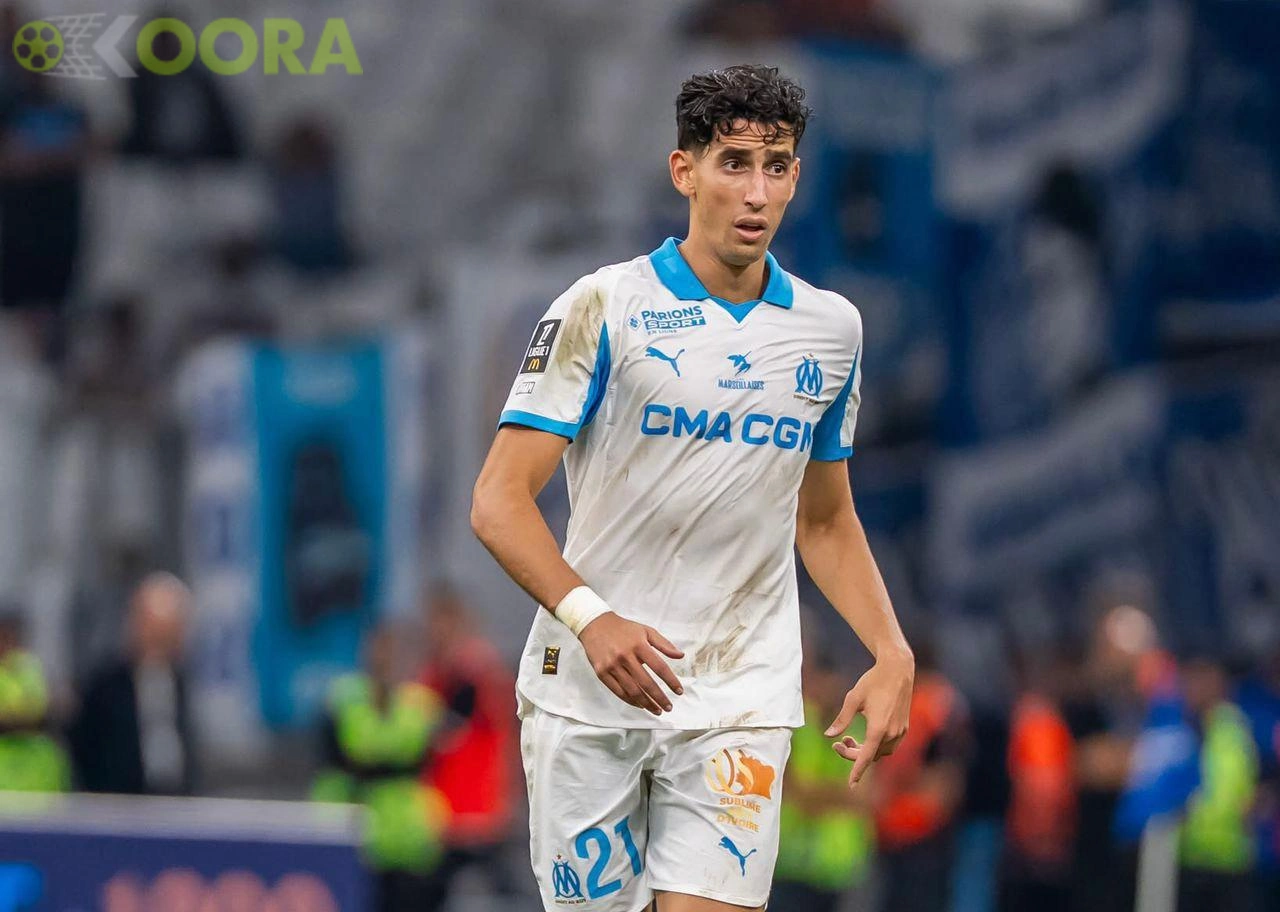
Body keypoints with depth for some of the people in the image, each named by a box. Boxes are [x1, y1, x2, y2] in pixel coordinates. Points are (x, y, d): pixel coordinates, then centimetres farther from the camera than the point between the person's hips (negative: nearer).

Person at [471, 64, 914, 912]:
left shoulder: (832, 327, 9)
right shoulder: (602, 309, -5)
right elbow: (499, 500, -8)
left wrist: (891, 652, 6)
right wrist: (588, 615, -25)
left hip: (741, 705, 2)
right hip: (589, 692, -2)